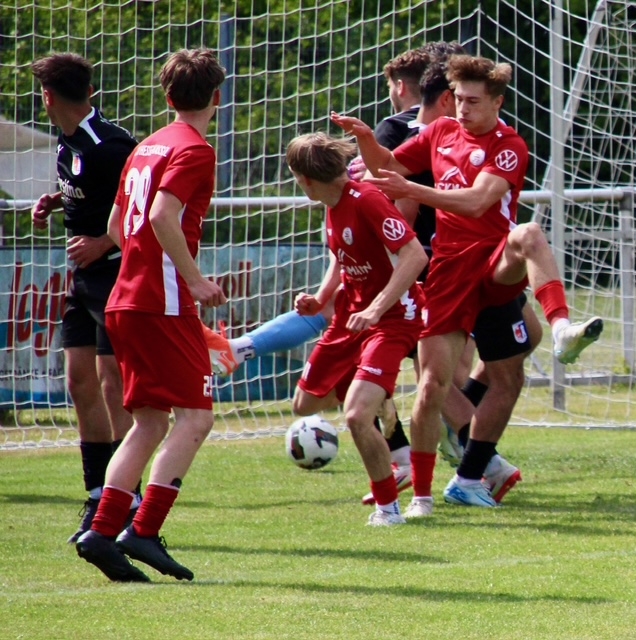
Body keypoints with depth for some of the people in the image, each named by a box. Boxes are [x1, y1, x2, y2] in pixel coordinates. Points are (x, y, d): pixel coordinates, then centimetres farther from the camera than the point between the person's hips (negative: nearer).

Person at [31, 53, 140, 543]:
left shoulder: (106, 147, -21)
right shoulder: (69, 140, 7)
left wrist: (102, 244, -23)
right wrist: (55, 201, 9)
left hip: (116, 275, -9)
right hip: (85, 277, 10)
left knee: (112, 384, -10)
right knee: (80, 382, 9)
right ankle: (100, 498, 16)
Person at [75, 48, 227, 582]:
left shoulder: (149, 147, 18)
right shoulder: (195, 150, -8)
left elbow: (117, 226, 22)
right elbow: (163, 216, -22)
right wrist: (195, 279, -18)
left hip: (125, 301, 9)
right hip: (163, 302, -9)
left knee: (151, 422, 11)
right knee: (195, 416, -7)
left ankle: (103, 532, 3)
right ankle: (144, 531, -16)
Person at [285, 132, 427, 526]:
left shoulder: (366, 201, -22)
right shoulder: (334, 207, 5)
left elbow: (416, 256, -28)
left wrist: (376, 309, -32)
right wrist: (320, 300, 5)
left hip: (391, 318, -10)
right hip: (350, 317, 10)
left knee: (357, 416, -22)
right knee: (306, 404, 16)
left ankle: (388, 507, -3)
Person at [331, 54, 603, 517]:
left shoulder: (509, 147, -6)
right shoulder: (441, 133, 11)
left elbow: (475, 201, -20)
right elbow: (387, 167, 22)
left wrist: (411, 190, -27)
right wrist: (365, 139, 2)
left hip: (495, 264, -3)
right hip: (451, 266, 3)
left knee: (529, 235, -38)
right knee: (434, 382, -4)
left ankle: (563, 330, -56)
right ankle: (421, 493, 6)